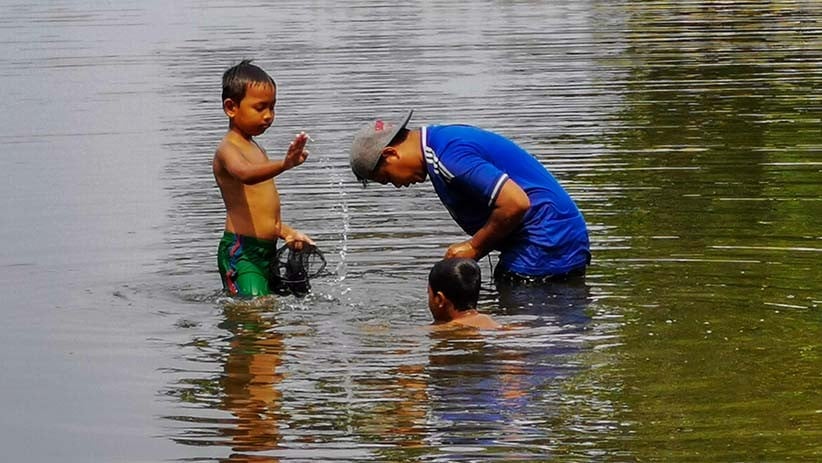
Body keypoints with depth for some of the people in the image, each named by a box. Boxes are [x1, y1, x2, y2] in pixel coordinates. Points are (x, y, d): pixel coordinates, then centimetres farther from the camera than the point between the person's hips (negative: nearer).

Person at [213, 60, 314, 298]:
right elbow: (245, 174, -36)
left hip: (266, 250, 10)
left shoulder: (256, 149, 21)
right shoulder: (228, 149, -10)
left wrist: (288, 233, 20)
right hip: (240, 252, -10)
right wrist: (284, 165, -52)